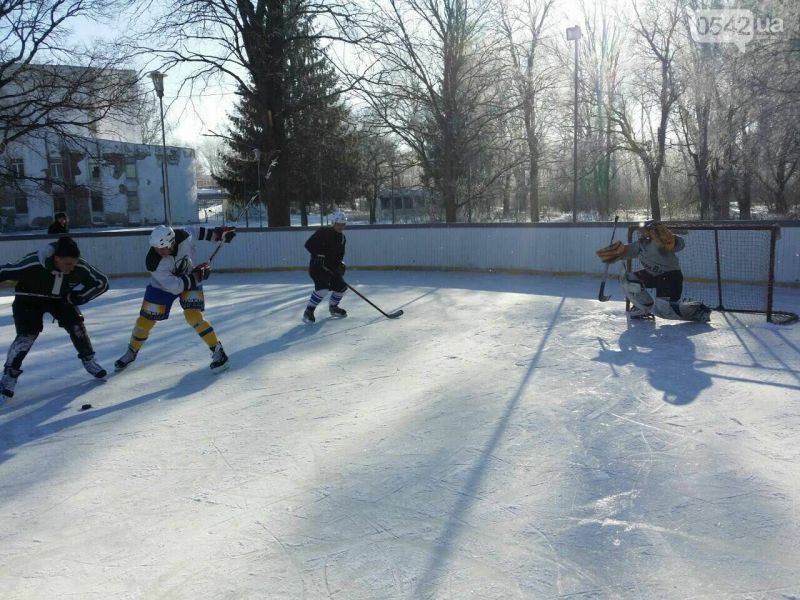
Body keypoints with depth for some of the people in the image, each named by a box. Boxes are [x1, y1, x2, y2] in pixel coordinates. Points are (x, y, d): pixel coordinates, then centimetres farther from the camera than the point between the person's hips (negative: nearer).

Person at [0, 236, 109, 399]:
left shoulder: (80, 267, -28)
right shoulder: (32, 264, -38)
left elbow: (102, 282, -16)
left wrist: (80, 295, -23)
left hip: (60, 298, 3)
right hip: (29, 299, -3)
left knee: (76, 325, -5)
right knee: (27, 335, -16)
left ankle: (89, 361, 17)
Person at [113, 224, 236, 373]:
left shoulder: (184, 236, -29)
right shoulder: (153, 262, -35)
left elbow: (196, 231, -4)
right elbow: (175, 286, -32)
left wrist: (217, 233, 1)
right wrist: (197, 276, -31)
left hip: (190, 278, 0)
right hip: (162, 286, 0)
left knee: (193, 316, -19)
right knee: (145, 320, 3)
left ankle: (218, 351, -10)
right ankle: (131, 352, 29)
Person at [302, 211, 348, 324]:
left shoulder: (342, 238, 8)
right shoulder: (323, 232, -16)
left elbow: (339, 255, 15)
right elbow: (308, 244, -21)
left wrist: (340, 264, -2)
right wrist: (319, 255, -28)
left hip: (331, 267, 8)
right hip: (317, 265, -8)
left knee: (341, 286, 9)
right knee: (323, 287, -26)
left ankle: (333, 307, 32)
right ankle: (308, 311, -15)